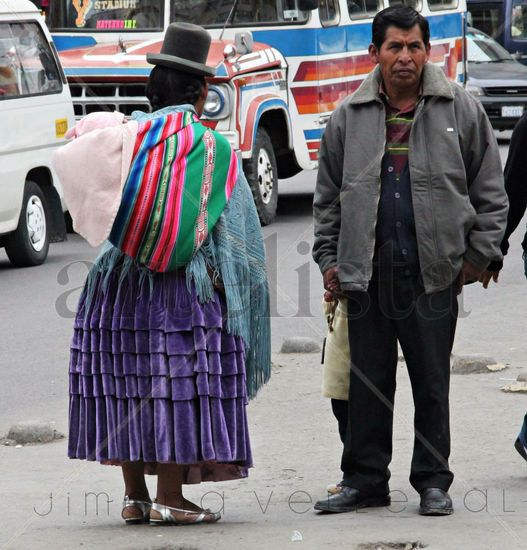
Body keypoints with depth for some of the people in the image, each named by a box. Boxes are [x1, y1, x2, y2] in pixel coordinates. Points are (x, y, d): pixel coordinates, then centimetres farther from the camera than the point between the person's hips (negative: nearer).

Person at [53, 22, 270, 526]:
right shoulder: (211, 148, -6)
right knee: (179, 385, 0)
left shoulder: (126, 134, 3)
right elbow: (232, 227, -3)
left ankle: (135, 495, 12)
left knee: (126, 386, 8)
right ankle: (169, 498, -1)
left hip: (120, 282, 4)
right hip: (184, 289, -4)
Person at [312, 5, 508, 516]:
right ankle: (365, 479, 15)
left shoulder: (461, 111, 3)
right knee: (367, 383, 6)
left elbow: (489, 191, 7)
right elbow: (328, 198, 15)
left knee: (432, 383, 5)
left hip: (433, 275, -1)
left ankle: (433, 481, 15)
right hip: (366, 275, 2)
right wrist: (328, 258, 9)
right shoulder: (349, 118, 8)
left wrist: (479, 253, 2)